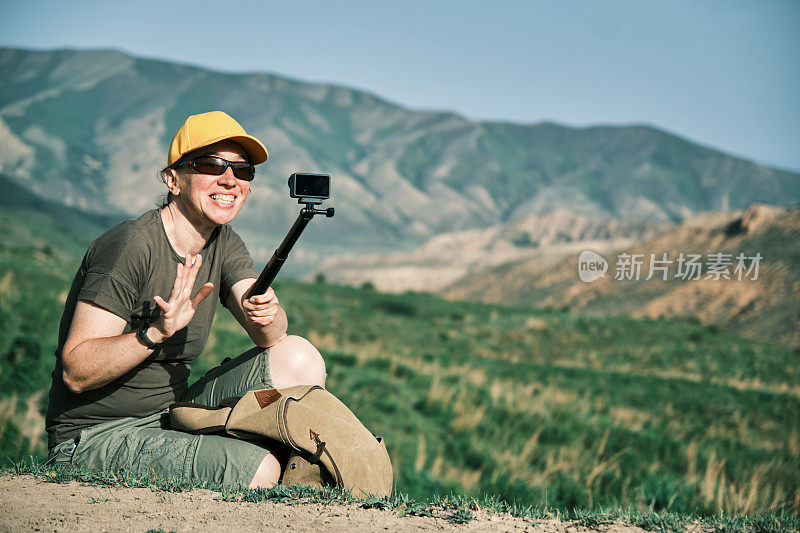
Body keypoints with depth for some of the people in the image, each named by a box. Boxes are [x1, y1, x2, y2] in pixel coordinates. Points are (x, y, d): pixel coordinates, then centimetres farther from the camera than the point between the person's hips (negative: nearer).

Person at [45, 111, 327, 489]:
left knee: (299, 357, -6)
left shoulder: (224, 245, 7)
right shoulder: (130, 245, -19)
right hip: (95, 439, -8)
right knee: (259, 468, -28)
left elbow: (271, 337, -7)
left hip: (171, 416, 8)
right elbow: (75, 372, -22)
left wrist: (266, 313, -30)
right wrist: (156, 332, -36)